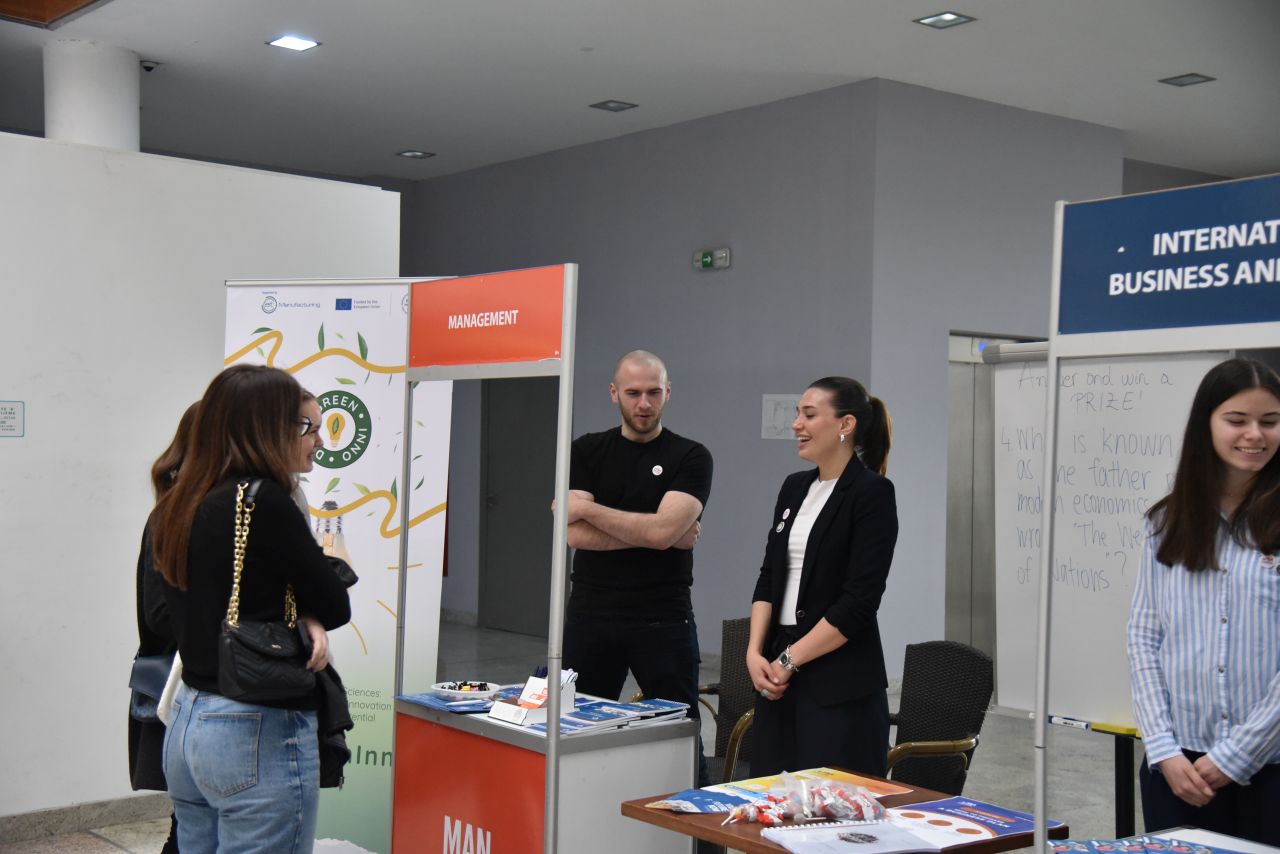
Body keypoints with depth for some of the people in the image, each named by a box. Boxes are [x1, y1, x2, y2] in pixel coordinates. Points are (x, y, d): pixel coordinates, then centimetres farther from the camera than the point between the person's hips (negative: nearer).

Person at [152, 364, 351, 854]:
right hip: (260, 736, -8)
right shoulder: (265, 502, -17)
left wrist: (302, 619, -5)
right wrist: (331, 560, 13)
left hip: (186, 723, 8)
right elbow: (335, 607, -9)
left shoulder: (179, 508, 8)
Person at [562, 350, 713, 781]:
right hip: (590, 616, 2)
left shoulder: (690, 458, 0)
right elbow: (576, 535, -7)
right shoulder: (587, 452, 7)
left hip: (664, 620, -2)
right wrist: (649, 533, -11)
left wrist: (585, 507, -8)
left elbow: (663, 530, -16)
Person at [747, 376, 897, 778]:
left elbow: (859, 600, -16)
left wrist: (790, 661, -13)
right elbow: (769, 577, 10)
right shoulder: (794, 487, 12)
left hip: (841, 684, -7)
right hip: (777, 673, 7)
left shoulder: (872, 493, -10)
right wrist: (755, 652, -4)